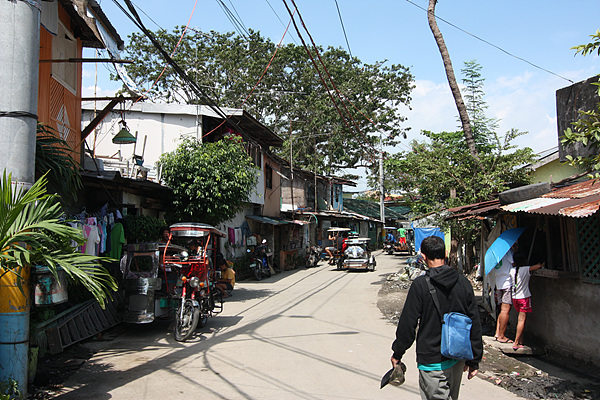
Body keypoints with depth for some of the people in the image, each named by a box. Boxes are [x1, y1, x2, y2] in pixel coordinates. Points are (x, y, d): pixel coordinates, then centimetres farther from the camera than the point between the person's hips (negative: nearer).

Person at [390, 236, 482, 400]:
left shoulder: (420, 285, -16)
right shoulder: (463, 282, -2)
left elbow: (407, 323, -12)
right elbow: (475, 323, 2)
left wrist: (397, 353, 3)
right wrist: (474, 360, 11)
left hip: (433, 362, -6)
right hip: (458, 359, 6)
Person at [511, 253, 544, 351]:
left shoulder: (512, 270, 3)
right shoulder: (526, 269, -12)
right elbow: (538, 266, -14)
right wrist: (541, 264, 7)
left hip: (515, 297, 5)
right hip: (524, 297, -5)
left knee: (520, 319, 14)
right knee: (522, 320, -4)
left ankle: (520, 342, 13)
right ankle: (516, 343, -8)